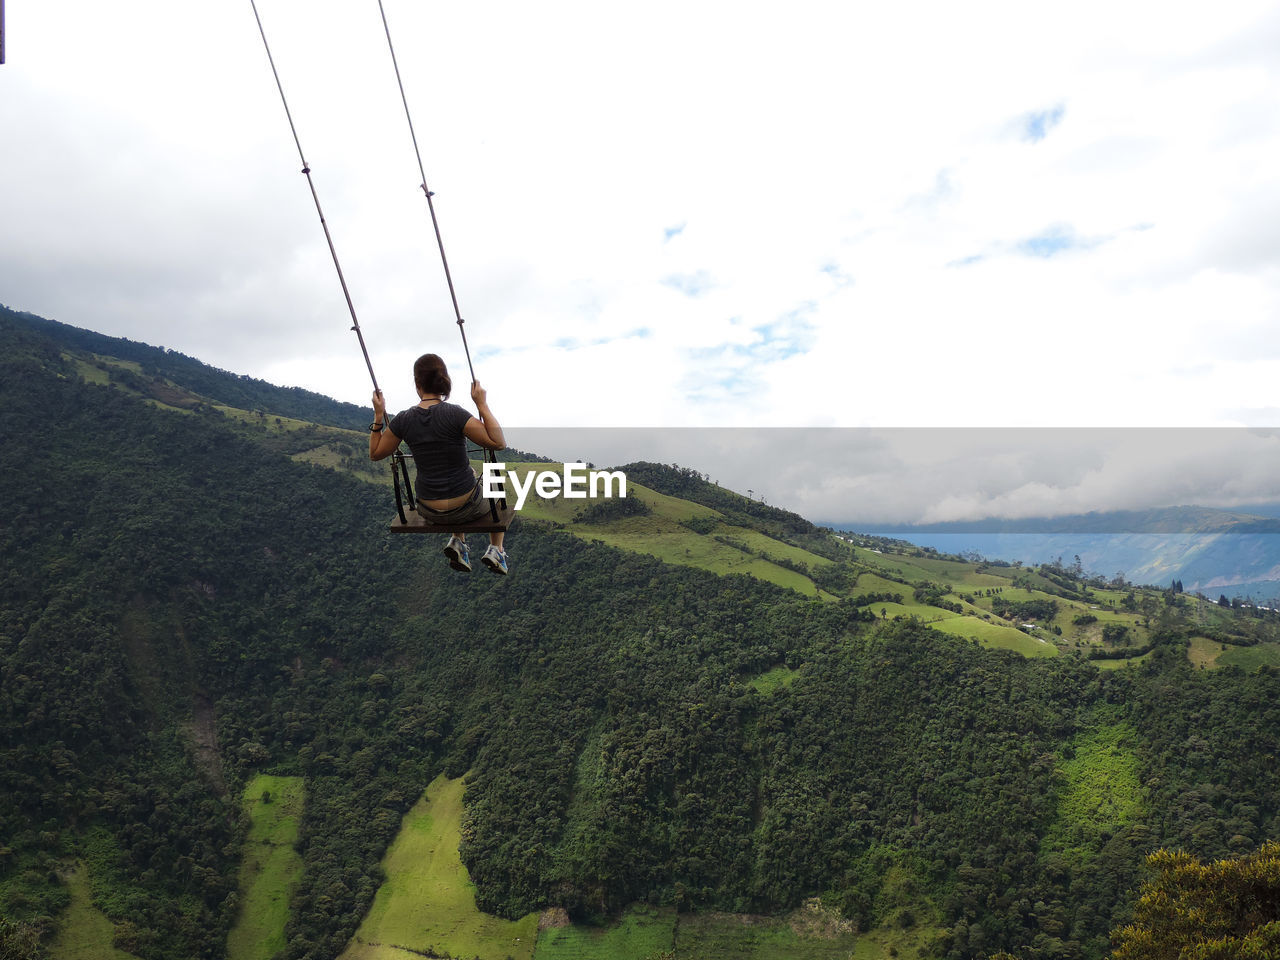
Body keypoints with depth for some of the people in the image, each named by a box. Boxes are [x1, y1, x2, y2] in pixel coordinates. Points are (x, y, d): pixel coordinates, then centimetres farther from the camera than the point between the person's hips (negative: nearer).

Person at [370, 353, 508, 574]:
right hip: (465, 507, -3)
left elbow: (375, 453, 6)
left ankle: (457, 542, 25)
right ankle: (496, 549, 24)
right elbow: (499, 442, -19)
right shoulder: (454, 414, -21)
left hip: (429, 512, 3)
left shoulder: (403, 420, -9)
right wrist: (482, 405, -16)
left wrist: (378, 416, 8)